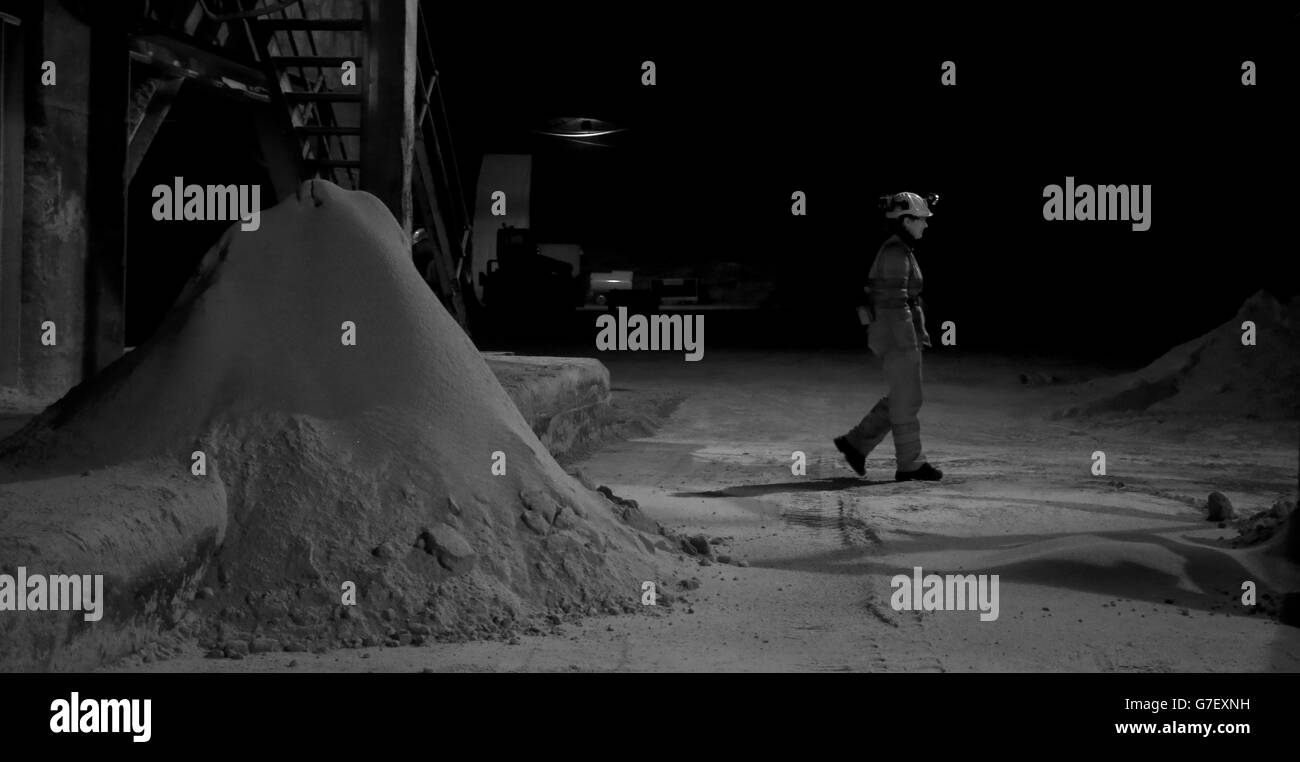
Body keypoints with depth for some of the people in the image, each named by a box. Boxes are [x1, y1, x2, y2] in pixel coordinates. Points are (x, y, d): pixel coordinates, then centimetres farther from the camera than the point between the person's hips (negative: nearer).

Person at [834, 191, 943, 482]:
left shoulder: (895, 249, 15)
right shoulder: (896, 252, -16)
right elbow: (894, 302, -20)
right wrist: (909, 345, -20)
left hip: (893, 334, 10)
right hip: (898, 335, -10)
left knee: (902, 398, 14)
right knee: (906, 400, -1)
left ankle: (855, 443, 17)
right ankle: (910, 464, 8)